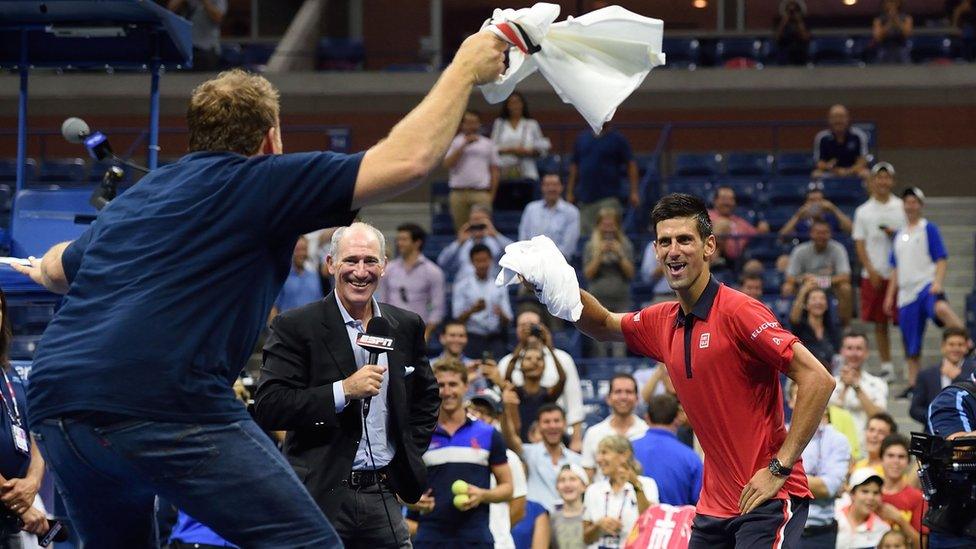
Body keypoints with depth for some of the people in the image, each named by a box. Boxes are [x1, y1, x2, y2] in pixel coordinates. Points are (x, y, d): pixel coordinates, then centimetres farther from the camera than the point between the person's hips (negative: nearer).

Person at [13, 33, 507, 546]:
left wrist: (41, 268, 70)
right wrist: (464, 69, 14)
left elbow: (57, 267, 46)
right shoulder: (259, 182, 6)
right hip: (164, 407, -8)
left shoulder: (137, 194, 26)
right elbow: (408, 159, 0)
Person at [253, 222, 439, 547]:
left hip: (384, 496, 4)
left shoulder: (407, 326, 11)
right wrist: (343, 390, -19)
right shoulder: (295, 327, -5)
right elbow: (267, 408, -13)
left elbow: (426, 398, 26)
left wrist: (408, 457, 12)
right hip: (322, 496, -4)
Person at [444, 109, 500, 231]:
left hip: (481, 193, 0)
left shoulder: (488, 144, 11)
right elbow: (447, 164, -6)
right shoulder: (454, 143, 8)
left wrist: (492, 194, 3)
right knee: (461, 228, 2)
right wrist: (464, 145, -9)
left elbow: (494, 170, 11)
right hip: (459, 192, 0)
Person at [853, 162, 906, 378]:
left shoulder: (901, 208, 4)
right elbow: (860, 244, 4)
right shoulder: (864, 211, 6)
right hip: (874, 275, 1)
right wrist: (871, 270, -7)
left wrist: (896, 235, -14)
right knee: (879, 323, 4)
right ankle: (886, 366, 11)